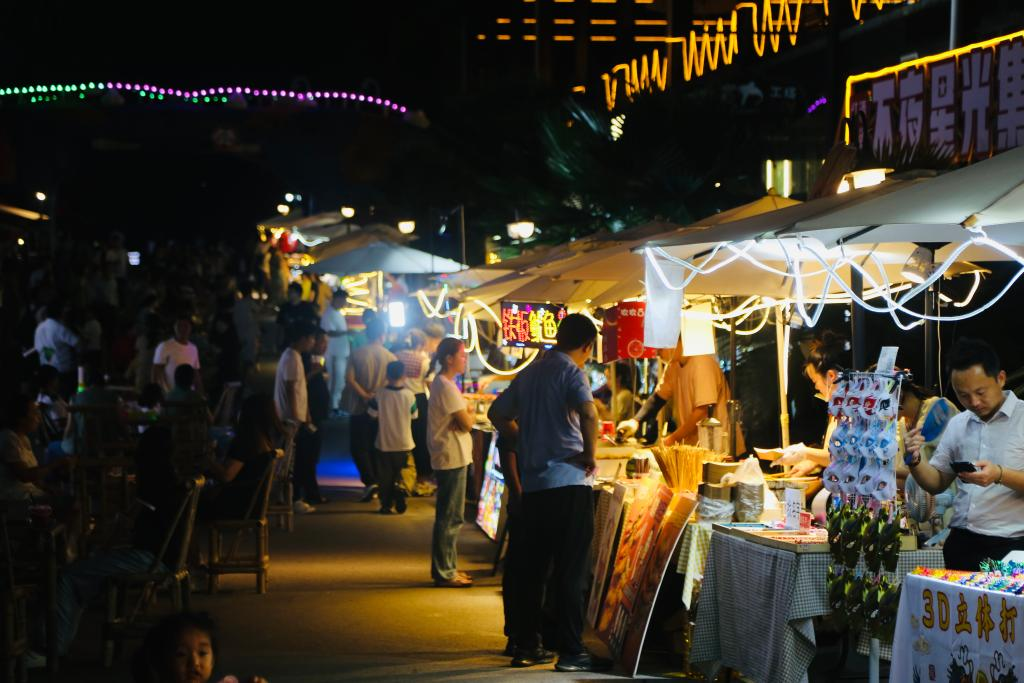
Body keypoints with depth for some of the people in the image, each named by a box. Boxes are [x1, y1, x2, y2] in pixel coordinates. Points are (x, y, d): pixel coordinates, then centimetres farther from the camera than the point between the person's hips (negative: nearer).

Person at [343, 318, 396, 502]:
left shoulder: (356, 354, -8)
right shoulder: (390, 357, -6)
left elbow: (350, 379, -17)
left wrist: (364, 395, -14)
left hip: (360, 409, -2)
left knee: (358, 447, 5)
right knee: (375, 447, 15)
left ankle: (370, 481, -13)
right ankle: (376, 483, 19)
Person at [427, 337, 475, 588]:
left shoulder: (444, 384, 15)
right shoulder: (446, 387, -18)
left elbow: (459, 417, 14)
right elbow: (466, 423, -19)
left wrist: (467, 412, -7)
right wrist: (471, 414, 1)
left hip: (452, 458, 11)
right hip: (452, 458, -11)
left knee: (450, 517, 17)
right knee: (450, 518, -5)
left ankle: (447, 568, 25)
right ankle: (444, 573, -1)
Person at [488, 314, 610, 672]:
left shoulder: (529, 373, 14)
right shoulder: (571, 372, -9)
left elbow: (497, 414, 24)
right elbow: (588, 413, -26)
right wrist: (590, 455, -13)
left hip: (533, 483, 7)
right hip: (568, 481, -7)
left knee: (532, 568, 12)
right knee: (571, 571, -4)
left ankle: (526, 646, 16)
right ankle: (571, 652, -3)